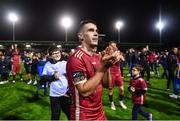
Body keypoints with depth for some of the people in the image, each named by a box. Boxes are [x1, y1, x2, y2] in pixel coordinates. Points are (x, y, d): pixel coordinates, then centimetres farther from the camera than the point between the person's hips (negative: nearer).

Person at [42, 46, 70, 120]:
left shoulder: (65, 63, -5)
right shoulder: (48, 65, 1)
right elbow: (43, 77, 2)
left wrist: (70, 91, -9)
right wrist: (53, 77, -13)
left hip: (66, 93, -1)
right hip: (54, 94, 1)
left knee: (70, 113, 10)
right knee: (55, 115, 14)